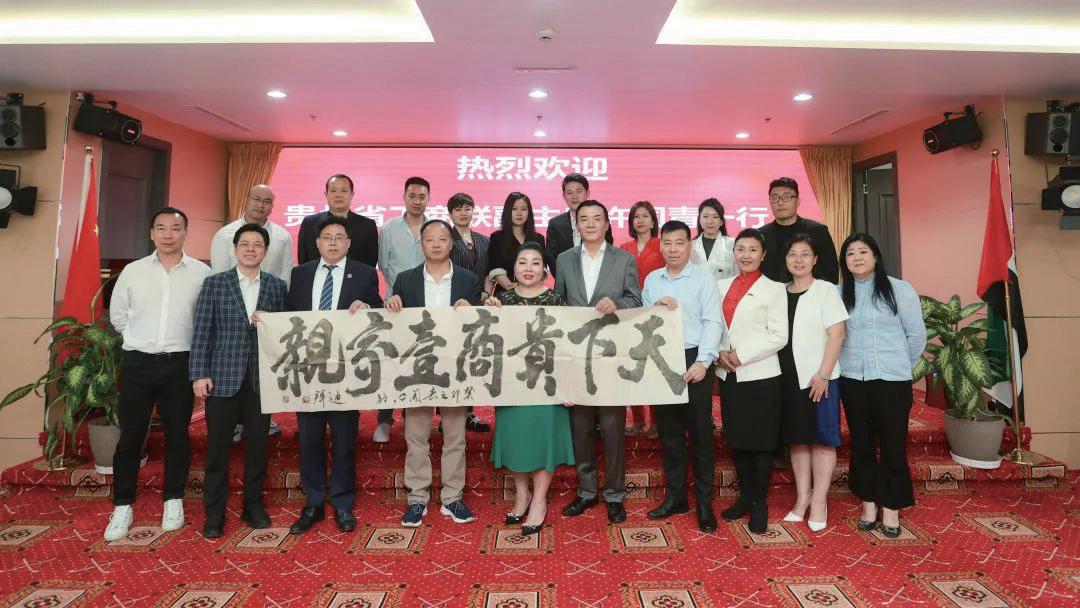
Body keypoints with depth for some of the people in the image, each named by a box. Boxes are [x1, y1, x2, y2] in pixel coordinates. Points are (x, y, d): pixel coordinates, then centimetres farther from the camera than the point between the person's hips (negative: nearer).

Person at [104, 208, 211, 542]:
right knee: (130, 436, 6)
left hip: (180, 364, -1)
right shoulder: (132, 271, 4)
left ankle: (173, 500, 23)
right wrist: (143, 339, 13)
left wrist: (181, 341, 6)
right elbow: (117, 315, 15)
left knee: (177, 435, 8)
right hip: (138, 363, 1)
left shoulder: (201, 273, -2)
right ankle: (123, 506, 20)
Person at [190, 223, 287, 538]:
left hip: (261, 379, 1)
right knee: (217, 447, 5)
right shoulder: (214, 283, 3)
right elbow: (201, 331, -1)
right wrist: (199, 374, -7)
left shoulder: (277, 286, 7)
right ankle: (214, 513, 19)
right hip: (222, 378, -1)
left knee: (257, 445, 9)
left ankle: (253, 505, 25)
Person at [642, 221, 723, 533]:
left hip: (694, 360, -4)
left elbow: (712, 321, -8)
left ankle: (704, 503, 13)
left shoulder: (703, 277, -1)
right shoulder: (651, 279, 11)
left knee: (700, 432, 2)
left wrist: (703, 361, -16)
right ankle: (675, 496, 23)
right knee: (669, 431, 11)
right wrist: (655, 307, -9)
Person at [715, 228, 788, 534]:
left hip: (760, 375, -4)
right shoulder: (723, 286, 11)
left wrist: (742, 356, -14)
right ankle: (744, 497, 26)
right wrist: (719, 352, -7)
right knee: (736, 439, 12)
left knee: (761, 441, 4)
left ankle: (759, 502, 18)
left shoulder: (774, 289, -2)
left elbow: (779, 336, -8)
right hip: (728, 375, 4)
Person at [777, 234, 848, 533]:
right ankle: (802, 498, 22)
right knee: (797, 439, 11)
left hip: (819, 377, -4)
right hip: (788, 377, 4)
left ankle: (819, 502, 14)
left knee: (822, 439, 3)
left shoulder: (826, 290, -4)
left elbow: (837, 335, -9)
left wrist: (823, 374, -15)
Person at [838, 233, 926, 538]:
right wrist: (853, 361, 8)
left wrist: (900, 364, 10)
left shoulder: (899, 289, -2)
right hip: (852, 379, 2)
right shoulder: (838, 293, 3)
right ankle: (868, 503, 23)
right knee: (861, 443, 10)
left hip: (892, 379, -2)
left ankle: (891, 508, 17)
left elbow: (917, 334, 3)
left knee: (892, 444, 4)